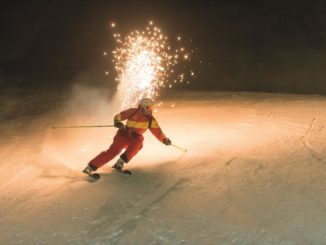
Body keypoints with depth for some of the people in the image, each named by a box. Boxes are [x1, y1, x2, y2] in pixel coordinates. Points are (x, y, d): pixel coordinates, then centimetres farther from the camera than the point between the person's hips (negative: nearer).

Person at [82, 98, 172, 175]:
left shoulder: (151, 119, -1)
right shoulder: (133, 112, -6)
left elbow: (157, 131, -2)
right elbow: (118, 116, -2)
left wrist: (164, 139, -18)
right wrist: (117, 122, -23)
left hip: (135, 138, 2)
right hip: (124, 134, -2)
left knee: (138, 142, -34)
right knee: (114, 150, -24)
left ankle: (121, 161, -24)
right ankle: (91, 167, -24)